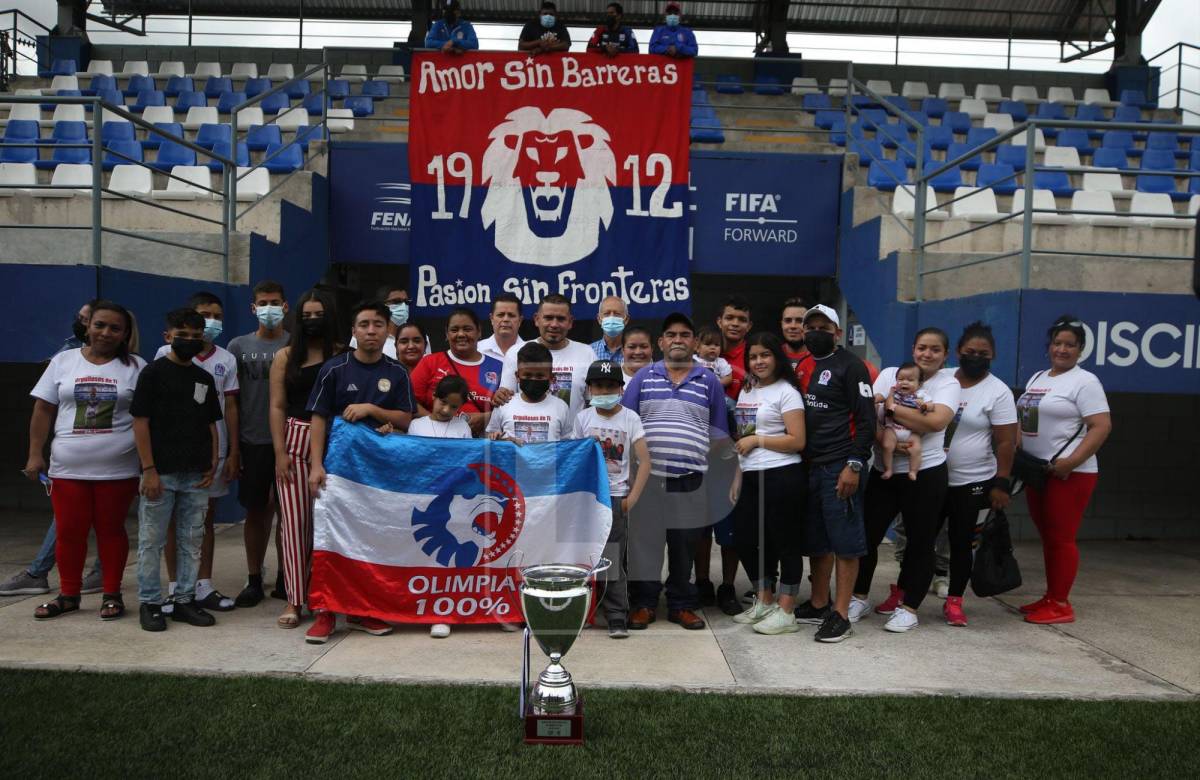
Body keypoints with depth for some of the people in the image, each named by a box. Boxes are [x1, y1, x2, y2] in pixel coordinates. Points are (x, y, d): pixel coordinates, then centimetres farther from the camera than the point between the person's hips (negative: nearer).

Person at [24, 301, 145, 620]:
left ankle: (112, 594, 18)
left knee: (111, 530, 6)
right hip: (68, 468, 2)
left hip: (118, 470, -2)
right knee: (68, 532, 8)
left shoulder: (136, 367, 2)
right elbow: (43, 410, 7)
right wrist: (35, 454, 1)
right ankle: (68, 594, 23)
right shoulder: (63, 361, 6)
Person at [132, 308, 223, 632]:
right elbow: (140, 422, -7)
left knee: (191, 540, 10)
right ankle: (149, 603, 14)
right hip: (161, 472, -5)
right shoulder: (154, 372, -3)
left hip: (196, 475, 5)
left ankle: (185, 600, 20)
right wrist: (149, 469, -12)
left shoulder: (204, 378, 12)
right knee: (151, 540, 3)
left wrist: (213, 464, 5)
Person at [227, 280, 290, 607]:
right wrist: (233, 445, 2)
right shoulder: (239, 346, 7)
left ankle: (284, 577, 18)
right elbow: (231, 400, 7)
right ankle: (254, 580, 18)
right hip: (252, 442, 1)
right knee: (256, 510, 8)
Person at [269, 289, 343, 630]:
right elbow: (277, 407, 5)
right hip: (295, 441, 1)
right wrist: (280, 452, -3)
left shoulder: (342, 355, 4)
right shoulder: (285, 356, 8)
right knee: (295, 521, 0)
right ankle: (295, 599, 6)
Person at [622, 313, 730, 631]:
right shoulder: (643, 377, 7)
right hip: (648, 475, 0)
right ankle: (642, 603, 13)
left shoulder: (709, 381, 9)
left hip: (689, 479, 1)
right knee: (644, 540, 1)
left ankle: (681, 604, 20)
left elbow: (718, 432, 12)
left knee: (684, 545, 8)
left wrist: (698, 455, 4)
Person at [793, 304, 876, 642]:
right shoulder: (801, 367, 15)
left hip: (839, 467, -7)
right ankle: (818, 605, 25)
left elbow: (866, 420, -10)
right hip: (808, 465, 7)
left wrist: (854, 465, -17)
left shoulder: (851, 366, -5)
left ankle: (841, 615, 4)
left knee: (844, 541, -1)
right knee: (816, 540, 13)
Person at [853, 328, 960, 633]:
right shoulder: (889, 374, 6)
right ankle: (859, 597, 21)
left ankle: (908, 607, 17)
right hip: (883, 472, 2)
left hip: (926, 474, -2)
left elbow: (936, 422, -18)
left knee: (920, 542, 5)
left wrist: (892, 407, -13)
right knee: (867, 535, 4)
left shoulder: (948, 384, -1)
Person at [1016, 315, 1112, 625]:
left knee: (1061, 538, -4)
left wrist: (1071, 462, -24)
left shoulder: (1084, 382, -9)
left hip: (1069, 474, -8)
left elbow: (1102, 426, -17)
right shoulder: (1036, 378, 15)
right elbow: (1026, 421, 21)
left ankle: (1061, 605, 4)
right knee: (1047, 537, 13)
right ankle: (1050, 598, 22)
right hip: (1037, 470, 8)